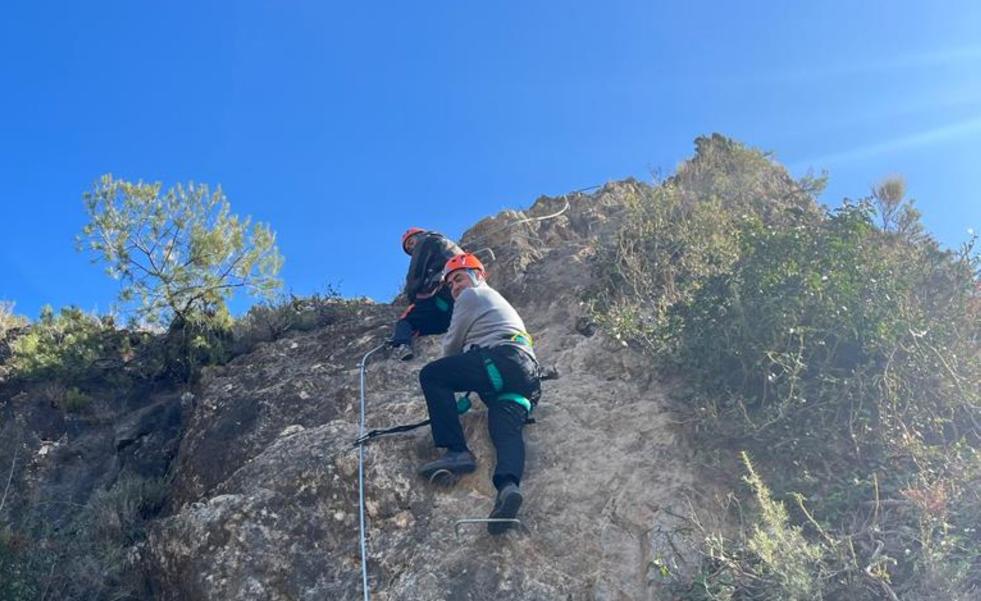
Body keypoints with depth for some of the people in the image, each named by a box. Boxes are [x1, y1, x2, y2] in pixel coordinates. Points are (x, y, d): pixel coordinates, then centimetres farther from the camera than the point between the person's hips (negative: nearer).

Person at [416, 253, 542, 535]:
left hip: (504, 359, -8)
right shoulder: (500, 302, 42)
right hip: (528, 377, 8)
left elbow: (451, 345, 16)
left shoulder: (473, 295, 14)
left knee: (431, 374, -7)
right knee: (507, 430, -14)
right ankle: (508, 484, -46)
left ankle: (456, 451, -20)